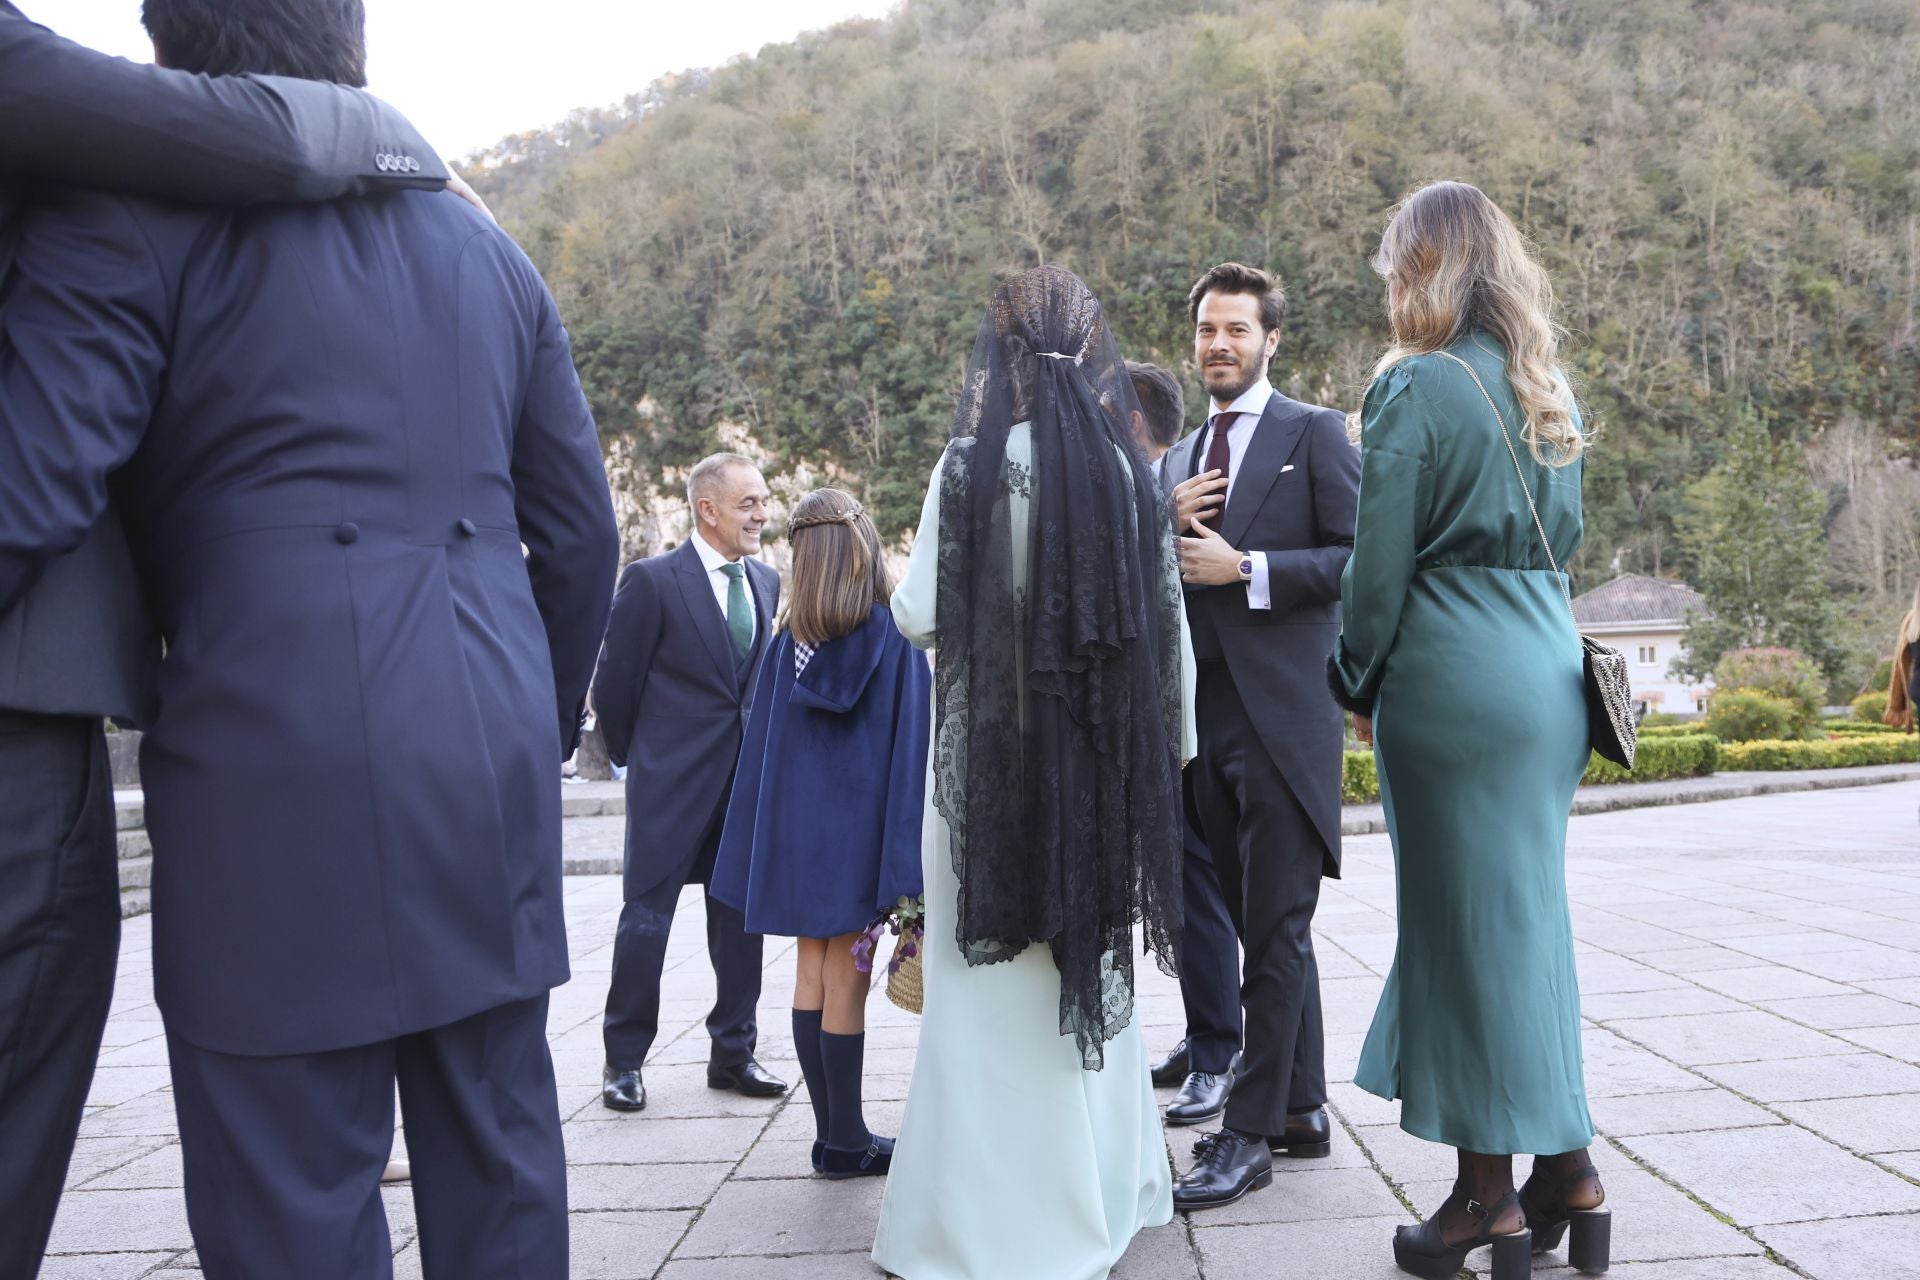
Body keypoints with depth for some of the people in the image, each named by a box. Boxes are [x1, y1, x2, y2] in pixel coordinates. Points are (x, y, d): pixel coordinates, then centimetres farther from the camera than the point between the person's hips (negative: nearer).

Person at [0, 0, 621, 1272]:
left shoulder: (129, 222, 0)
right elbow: (580, 534, 15)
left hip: (280, 768, -5)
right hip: (494, 768, 6)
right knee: (499, 1167, 15)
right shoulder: (486, 250, 16)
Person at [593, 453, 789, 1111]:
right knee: (646, 915, 3)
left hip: (747, 775, 6)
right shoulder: (652, 580, -10)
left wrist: (758, 748, 12)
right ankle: (624, 1061, 16)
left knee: (741, 915, 11)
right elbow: (613, 681, -5)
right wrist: (632, 757, 5)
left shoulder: (766, 581, 9)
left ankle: (734, 1052, 23)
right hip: (672, 779, -5)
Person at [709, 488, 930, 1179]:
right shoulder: (894, 636, -7)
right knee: (847, 979, 1)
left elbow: (764, 743, 4)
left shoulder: (787, 642, 2)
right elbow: (912, 743, -9)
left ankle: (831, 1132, 18)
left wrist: (770, 844, 11)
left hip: (798, 825, 4)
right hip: (862, 822, -4)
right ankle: (845, 1140, 9)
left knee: (811, 972, 10)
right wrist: (907, 857, -6)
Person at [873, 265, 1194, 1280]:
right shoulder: (1129, 472, 2)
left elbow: (918, 616, -10)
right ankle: (1099, 1187, 30)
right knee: (1091, 955, 17)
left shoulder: (971, 465, -10)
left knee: (998, 977, 5)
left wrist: (924, 587, 12)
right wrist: (1166, 743, 15)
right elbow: (1166, 628, 4)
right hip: (1104, 753, 4)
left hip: (990, 751, -4)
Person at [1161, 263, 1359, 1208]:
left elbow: (1357, 559, -9)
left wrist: (1244, 567, -15)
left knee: (1275, 928, -3)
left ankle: (1248, 1131, 5)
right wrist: (1168, 529, -2)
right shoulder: (1178, 458, 18)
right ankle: (1301, 1109, 25)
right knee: (1262, 926, 13)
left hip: (1282, 717, -7)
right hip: (1205, 717, 7)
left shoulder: (1315, 432, 0)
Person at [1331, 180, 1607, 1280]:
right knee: (1527, 914, 15)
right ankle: (1567, 1169, 23)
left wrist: (1359, 684, 1)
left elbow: (1380, 560, -11)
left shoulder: (1417, 385, -11)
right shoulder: (1548, 387, 13)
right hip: (1547, 672, 8)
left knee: (1472, 922, 1)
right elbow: (1564, 537, 18)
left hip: (1454, 683, -8)